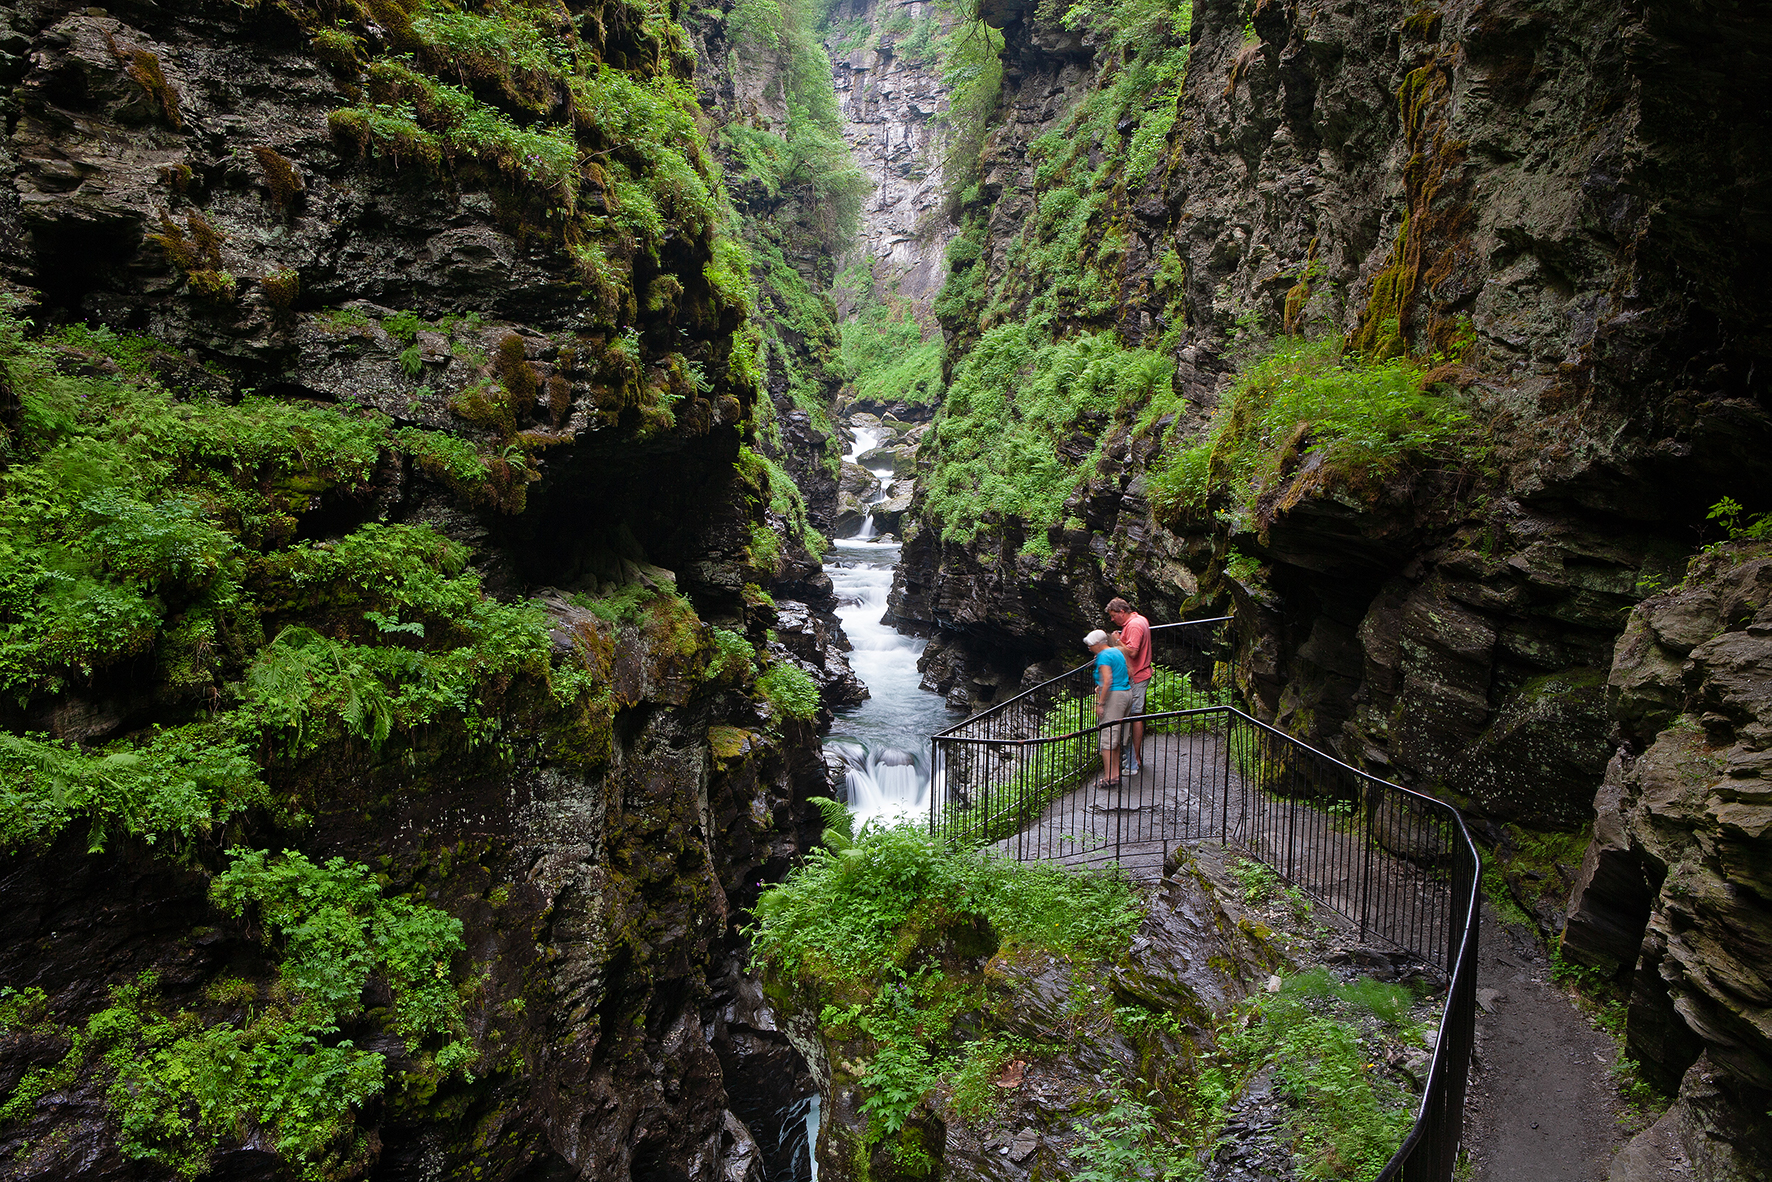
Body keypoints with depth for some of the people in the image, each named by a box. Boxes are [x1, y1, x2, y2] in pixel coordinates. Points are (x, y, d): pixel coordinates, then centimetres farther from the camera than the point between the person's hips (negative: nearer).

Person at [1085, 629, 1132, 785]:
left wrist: (1100, 703, -18)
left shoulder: (1103, 656, -12)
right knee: (1116, 736, 15)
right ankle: (1116, 772, 19)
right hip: (1127, 693, 10)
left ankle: (1109, 776, -7)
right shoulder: (1117, 651, 15)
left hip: (1114, 696, -10)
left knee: (1108, 736, -6)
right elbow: (1129, 673, 21)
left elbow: (1107, 681, -20)